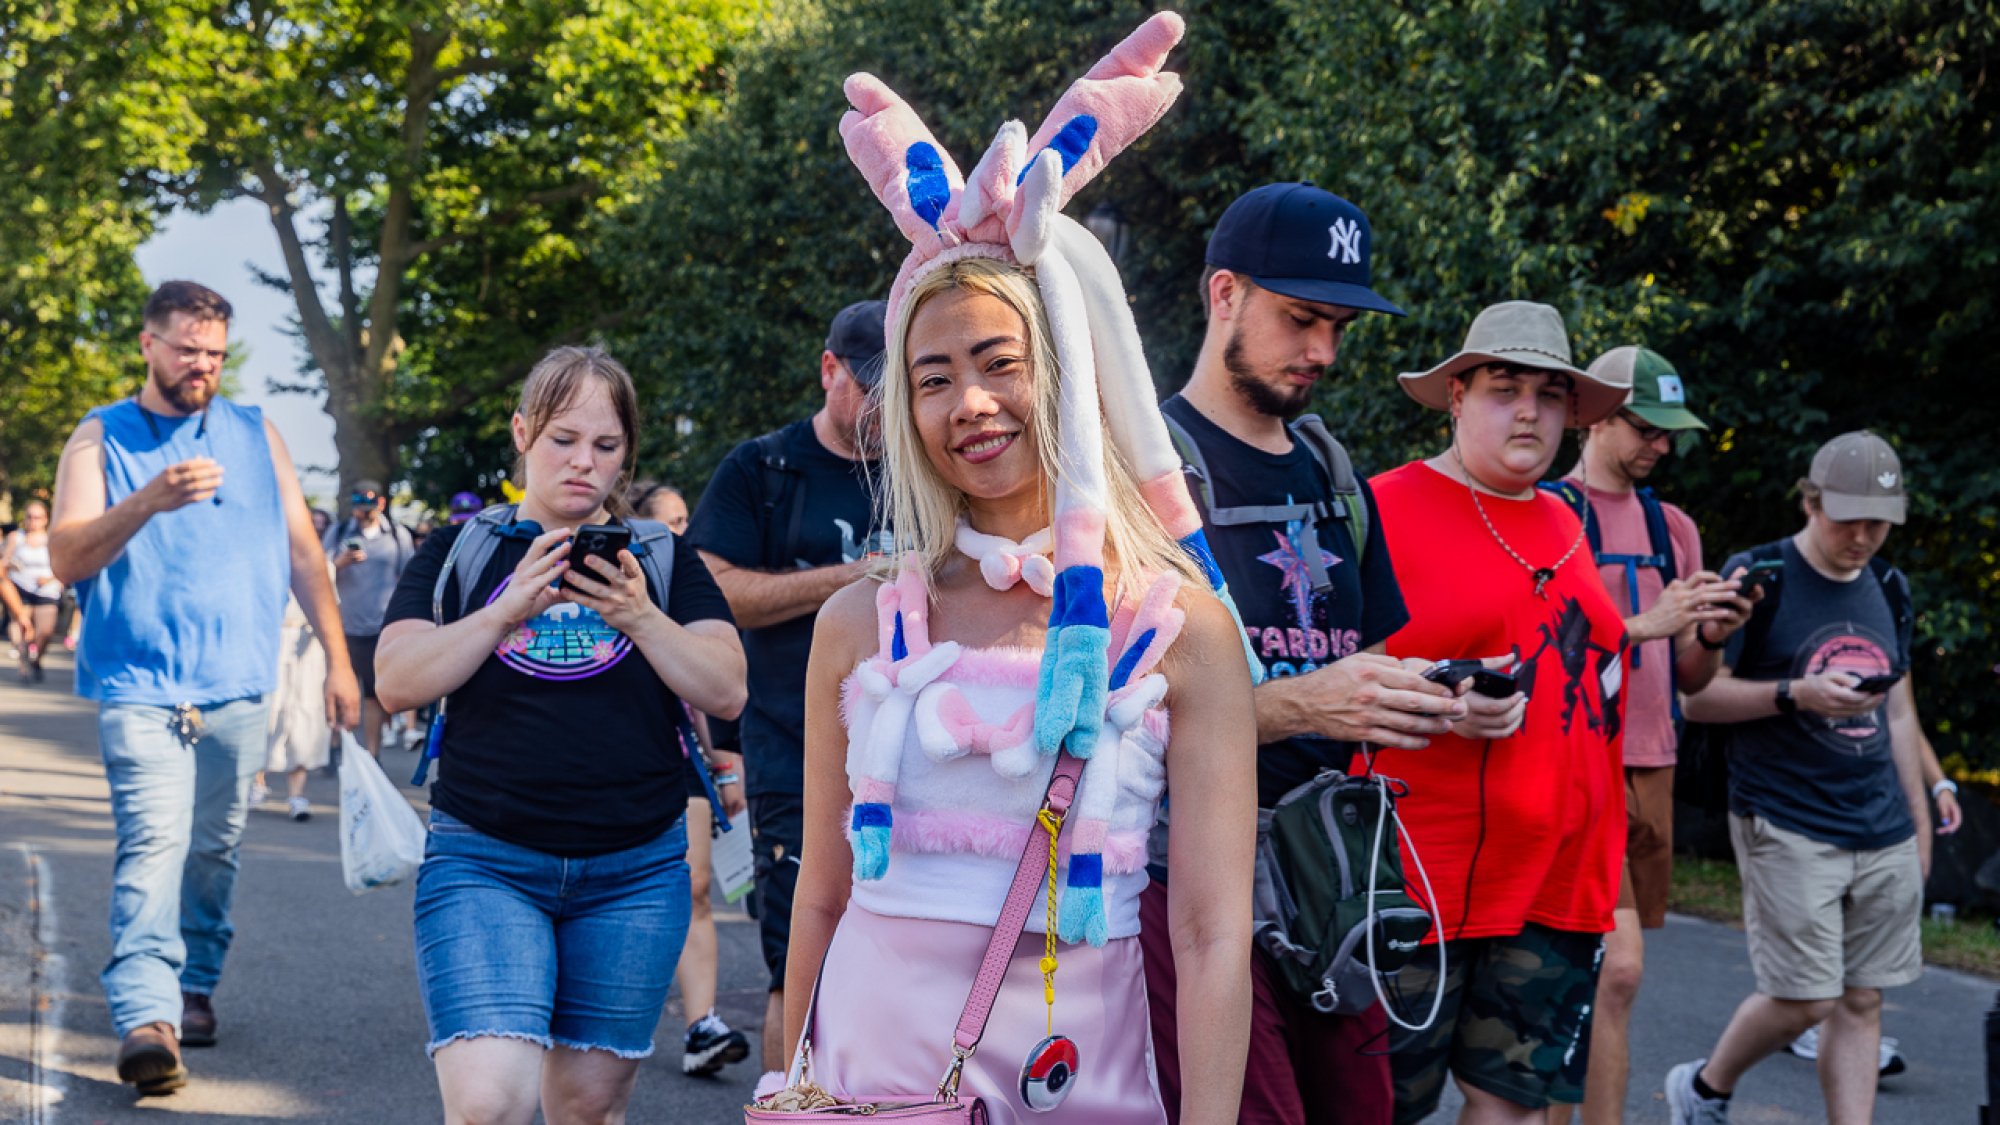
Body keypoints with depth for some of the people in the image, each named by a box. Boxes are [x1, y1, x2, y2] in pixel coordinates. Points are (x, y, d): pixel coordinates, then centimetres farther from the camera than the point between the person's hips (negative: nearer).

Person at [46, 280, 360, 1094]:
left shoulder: (255, 435, 12)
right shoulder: (102, 438, 4)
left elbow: (302, 552, 14)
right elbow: (66, 558, -7)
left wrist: (337, 659, 9)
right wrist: (148, 501, -23)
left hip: (237, 684, 3)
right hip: (139, 685, -3)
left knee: (213, 850, 9)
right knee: (152, 845, -16)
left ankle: (194, 986, 25)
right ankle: (145, 1018, -23)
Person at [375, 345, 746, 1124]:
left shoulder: (662, 559, 11)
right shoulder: (461, 551, 8)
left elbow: (726, 691, 0)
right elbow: (397, 682, -5)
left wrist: (640, 619, -17)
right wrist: (509, 609, -18)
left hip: (634, 871, 2)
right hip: (484, 860, -2)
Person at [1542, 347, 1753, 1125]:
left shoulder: (1673, 528, 16)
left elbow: (1690, 679, 18)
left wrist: (1711, 636, -4)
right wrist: (1641, 624, -20)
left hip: (1651, 768, 6)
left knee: (1582, 977, 7)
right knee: (1617, 967, -13)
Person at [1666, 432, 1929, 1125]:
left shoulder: (1889, 589, 13)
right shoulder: (1757, 577, -6)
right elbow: (1696, 696, -8)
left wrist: (1920, 822, 18)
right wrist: (1797, 694, -20)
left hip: (1883, 833, 6)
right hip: (1787, 826, -6)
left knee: (1862, 1002, 4)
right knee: (1804, 999, -6)